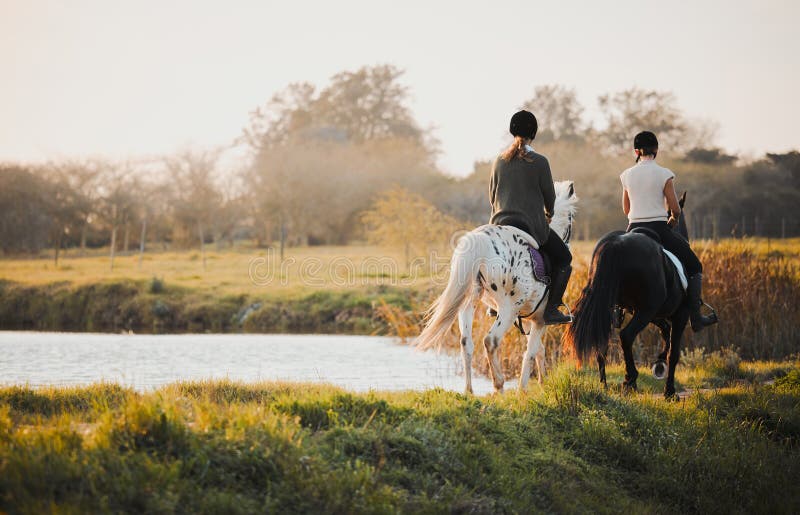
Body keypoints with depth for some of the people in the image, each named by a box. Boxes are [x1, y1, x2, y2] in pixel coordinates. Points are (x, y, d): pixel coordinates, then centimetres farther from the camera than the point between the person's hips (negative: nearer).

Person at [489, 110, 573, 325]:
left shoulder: (500, 161, 4)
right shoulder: (539, 162, -10)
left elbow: (491, 195, 11)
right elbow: (549, 195, -1)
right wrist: (548, 214, 20)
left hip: (500, 223, 5)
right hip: (532, 224, -5)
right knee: (563, 259, 12)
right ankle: (551, 309, 1)